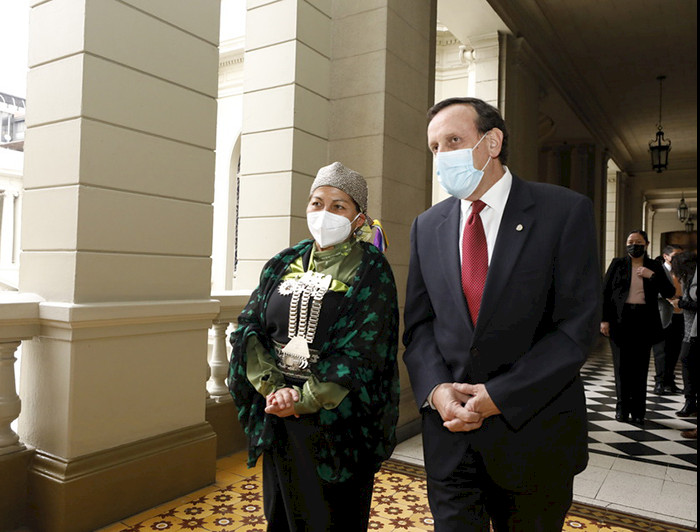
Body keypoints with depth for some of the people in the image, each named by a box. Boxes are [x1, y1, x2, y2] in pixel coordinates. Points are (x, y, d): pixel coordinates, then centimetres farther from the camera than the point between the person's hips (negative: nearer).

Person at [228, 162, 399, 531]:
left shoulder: (369, 270, -7)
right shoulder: (283, 264, 7)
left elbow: (361, 352, -15)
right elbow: (249, 327, 1)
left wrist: (304, 401, -16)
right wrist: (274, 387, -13)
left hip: (336, 420, -4)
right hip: (278, 417, 5)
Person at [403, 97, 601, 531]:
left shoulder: (565, 210, -7)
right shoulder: (427, 226, 6)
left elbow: (578, 325, -11)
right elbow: (419, 324, 7)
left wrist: (498, 397, -16)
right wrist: (436, 389, -11)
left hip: (533, 433, -2)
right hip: (450, 432, 3)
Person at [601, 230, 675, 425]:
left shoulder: (654, 267, 10)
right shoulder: (618, 264, 7)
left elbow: (670, 293, 2)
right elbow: (605, 292, 4)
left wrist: (652, 275, -11)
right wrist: (604, 319, -3)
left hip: (644, 321, 1)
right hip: (620, 319, 0)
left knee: (640, 367, 3)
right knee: (622, 365, 3)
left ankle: (638, 411, 13)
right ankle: (622, 408, 13)